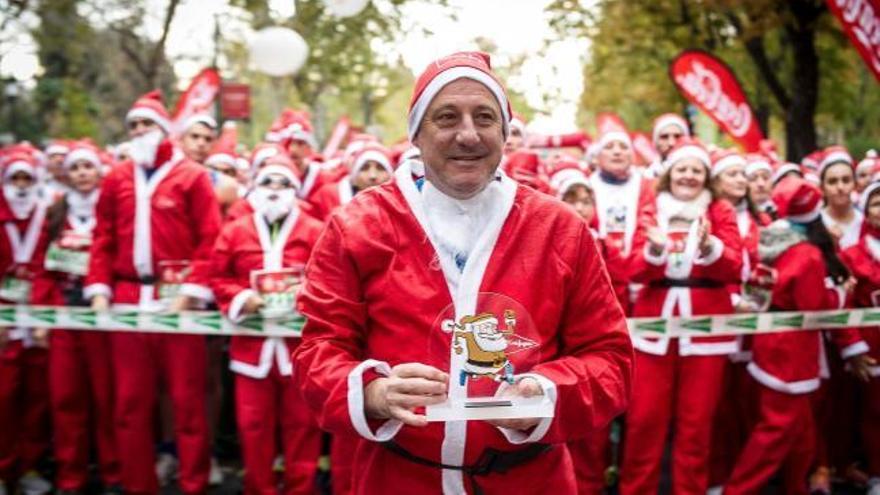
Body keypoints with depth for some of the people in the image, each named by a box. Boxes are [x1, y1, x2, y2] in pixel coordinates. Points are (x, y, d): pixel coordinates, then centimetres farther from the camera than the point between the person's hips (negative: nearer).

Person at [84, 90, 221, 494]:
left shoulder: (192, 175, 2)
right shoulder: (116, 178, 14)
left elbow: (209, 239, -4)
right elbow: (103, 240, 13)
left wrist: (192, 290, -13)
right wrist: (98, 289, 2)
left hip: (177, 299, -4)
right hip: (128, 300, 4)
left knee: (187, 398, 0)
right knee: (130, 400, 8)